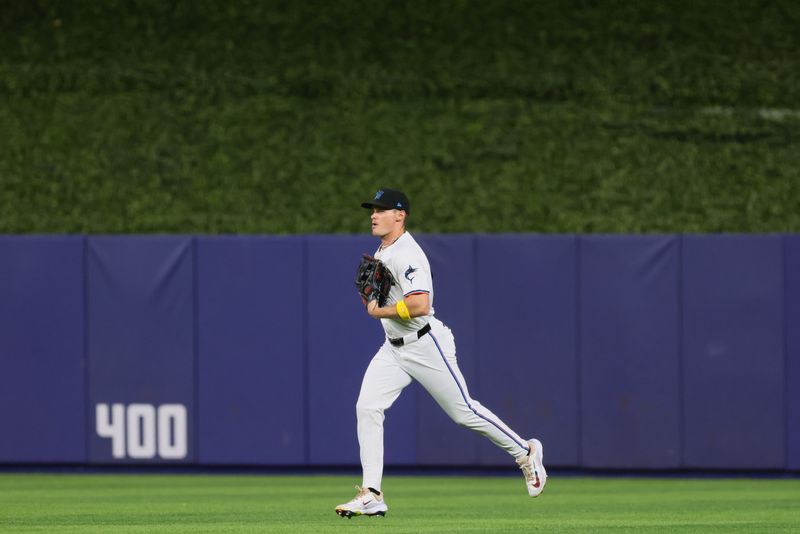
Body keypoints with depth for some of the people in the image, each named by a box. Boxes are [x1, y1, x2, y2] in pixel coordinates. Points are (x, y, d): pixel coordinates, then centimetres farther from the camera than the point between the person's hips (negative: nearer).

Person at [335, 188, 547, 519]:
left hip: (426, 345, -9)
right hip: (394, 349, 9)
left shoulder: (406, 255, -21)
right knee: (367, 407, -7)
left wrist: (379, 312, -20)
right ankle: (371, 495, -8)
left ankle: (524, 452, 22)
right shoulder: (383, 250, 10)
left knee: (463, 411, 0)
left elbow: (420, 305, -32)